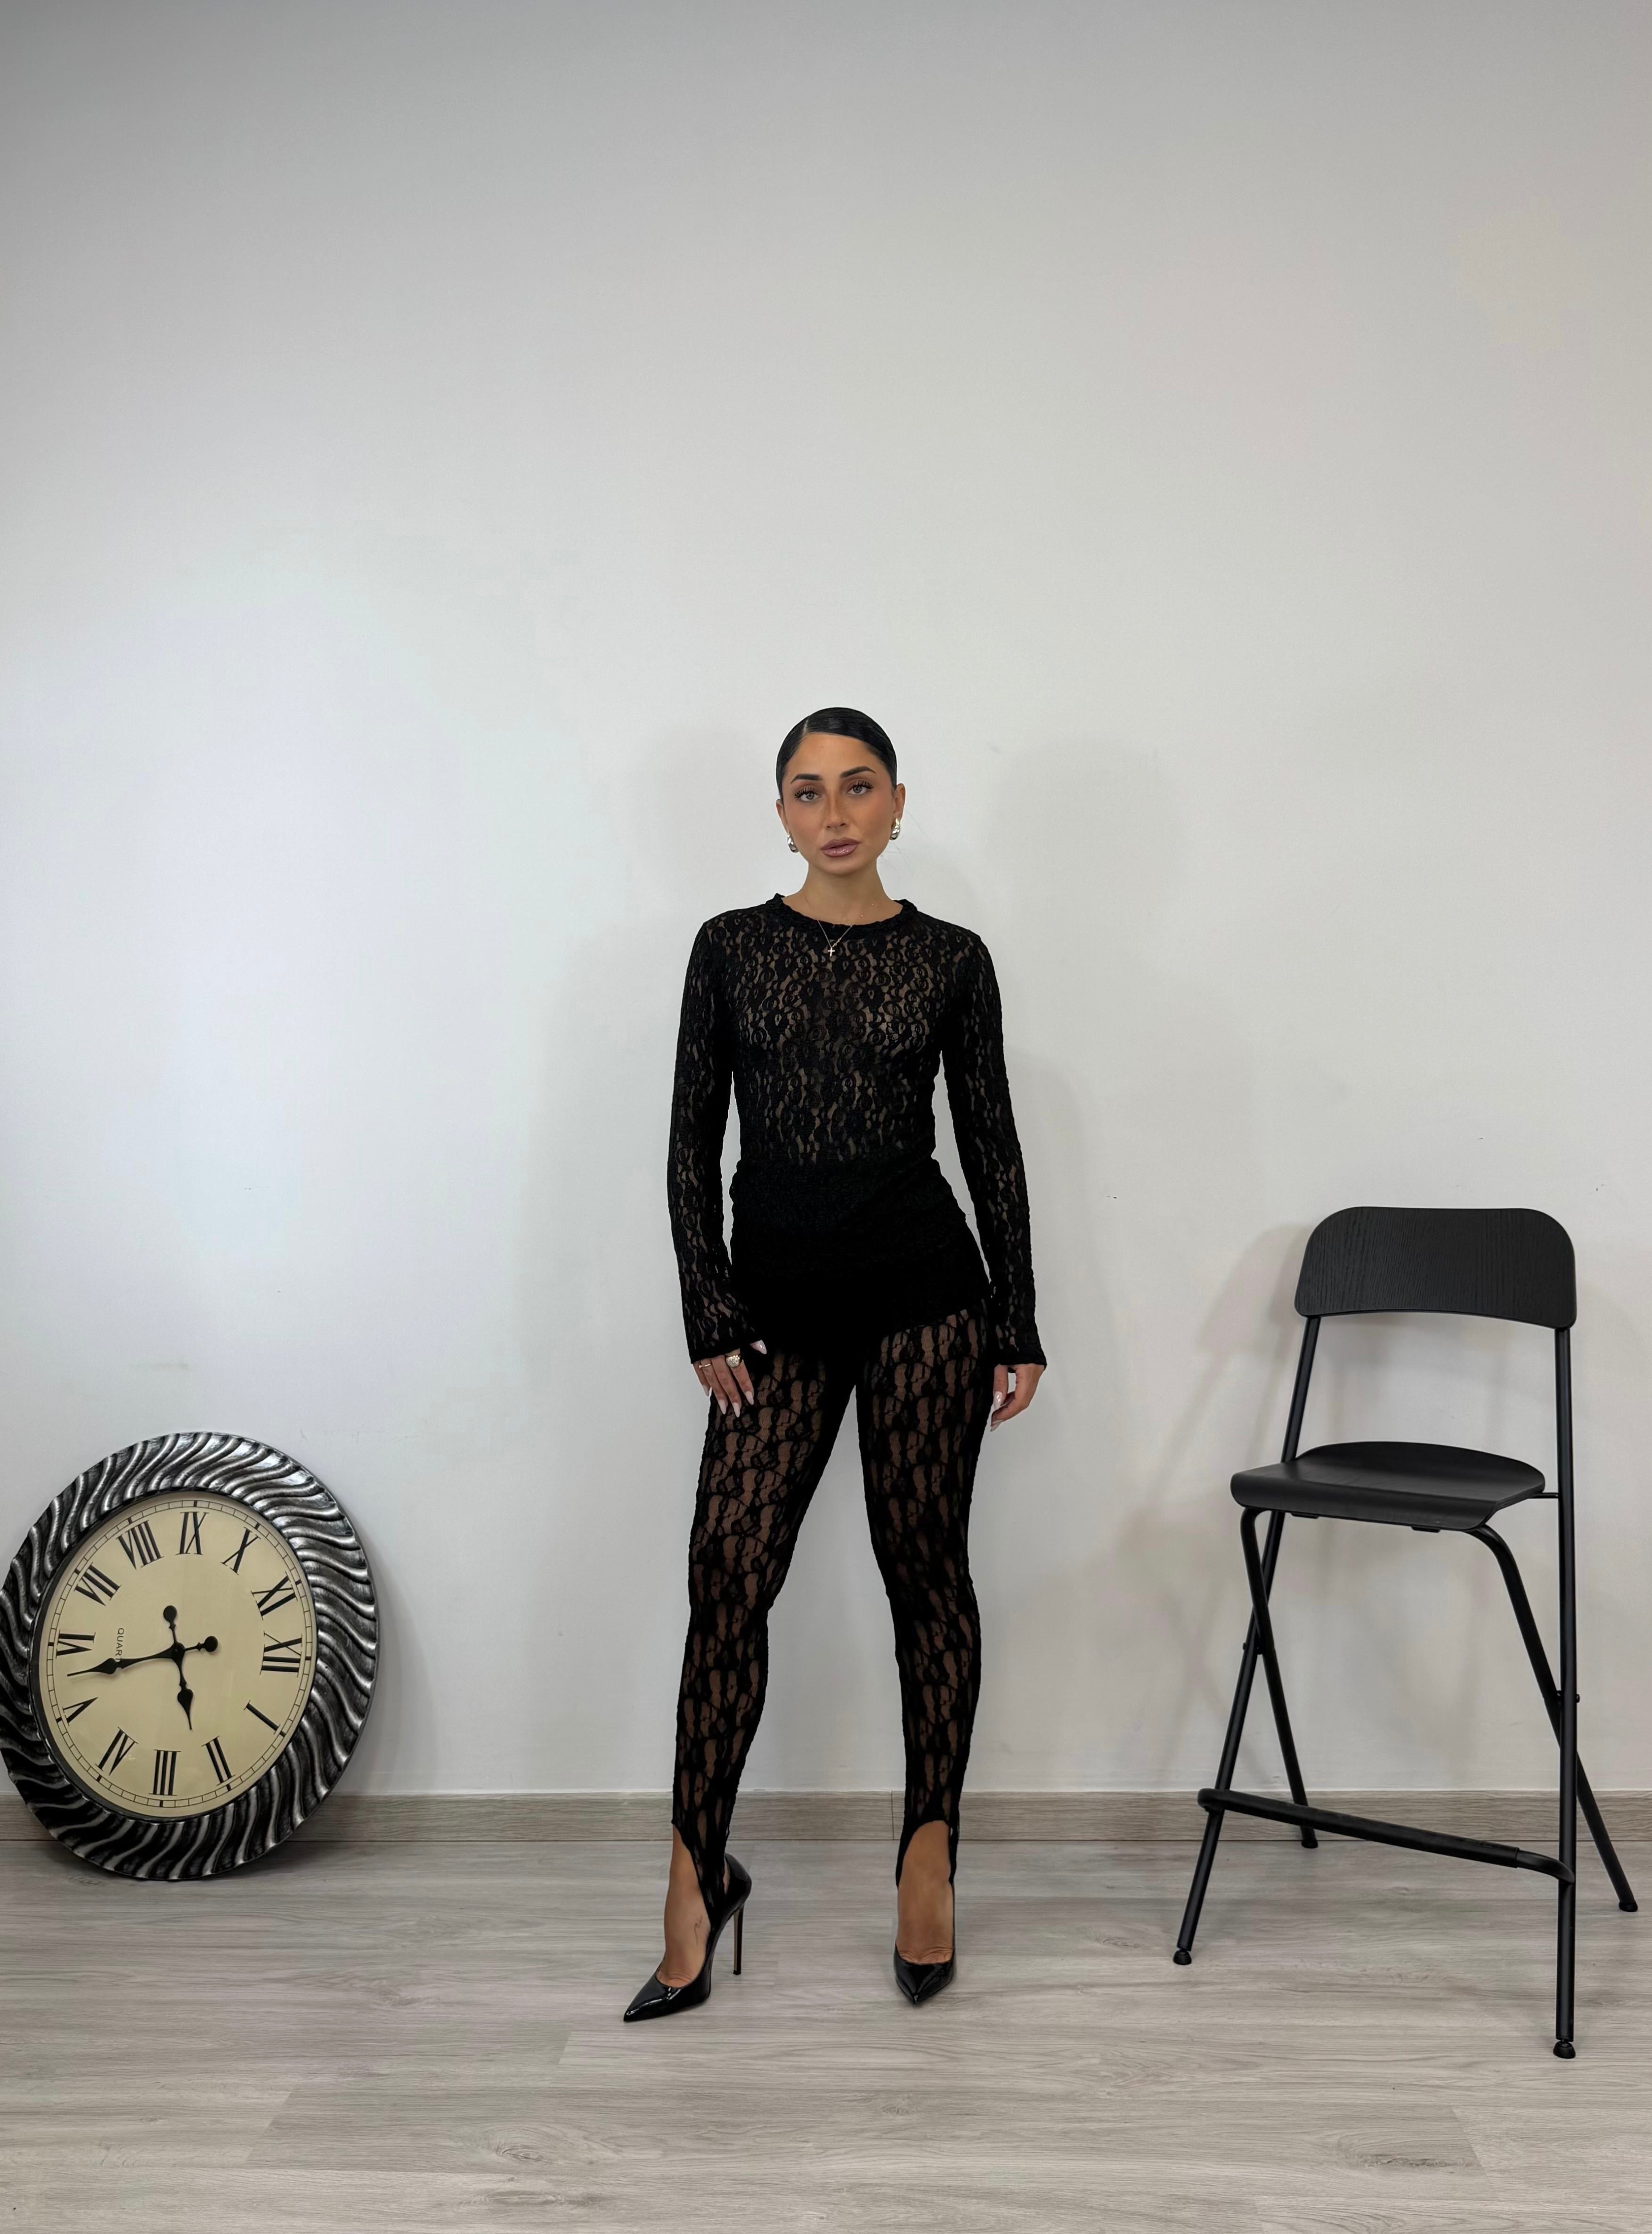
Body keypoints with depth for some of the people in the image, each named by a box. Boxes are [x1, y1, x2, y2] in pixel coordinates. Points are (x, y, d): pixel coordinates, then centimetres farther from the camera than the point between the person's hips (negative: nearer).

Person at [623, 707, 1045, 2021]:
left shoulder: (950, 960, 3)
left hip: (919, 1284, -1)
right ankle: (699, 1873, 11)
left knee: (926, 1568, 6)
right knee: (730, 1570, -3)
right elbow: (693, 1145, 3)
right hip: (776, 1290, 1)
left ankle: (929, 1857, 21)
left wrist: (1019, 1328, 2)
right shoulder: (731, 949, 4)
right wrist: (712, 1318, -4)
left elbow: (992, 1147, 5)